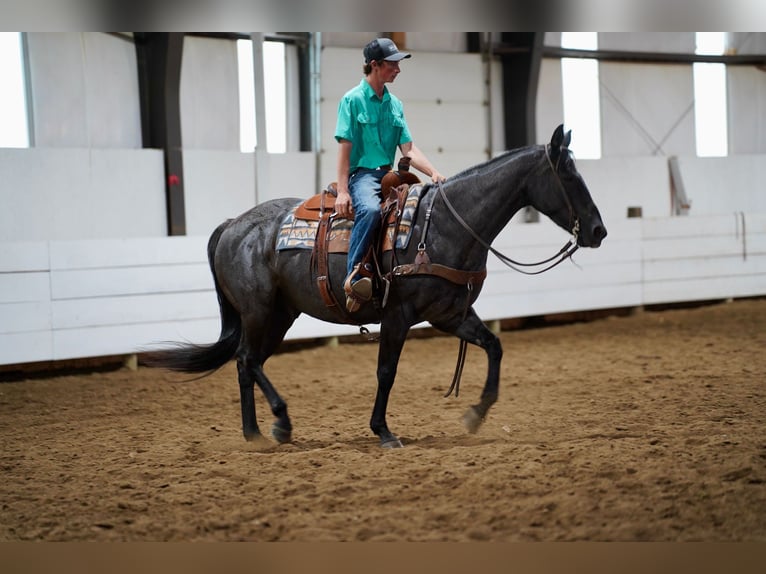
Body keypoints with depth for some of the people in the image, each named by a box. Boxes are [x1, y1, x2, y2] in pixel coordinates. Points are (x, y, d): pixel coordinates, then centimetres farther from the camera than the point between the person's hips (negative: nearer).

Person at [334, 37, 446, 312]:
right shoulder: (352, 99, -2)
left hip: (389, 175, 7)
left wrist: (434, 172, -6)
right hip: (361, 174, -7)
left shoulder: (395, 104, 15)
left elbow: (409, 149, 11)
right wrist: (342, 191, -15)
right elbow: (345, 147, -7)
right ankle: (354, 277, -37)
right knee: (371, 209, -38)